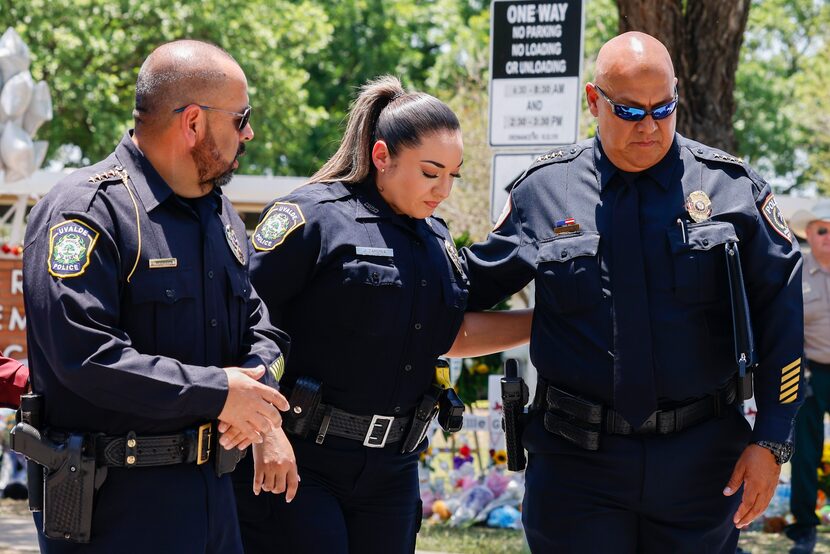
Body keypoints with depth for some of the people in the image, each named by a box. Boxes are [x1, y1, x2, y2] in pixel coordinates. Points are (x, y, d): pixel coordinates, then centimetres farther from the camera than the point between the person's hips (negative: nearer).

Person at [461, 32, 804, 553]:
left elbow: (781, 314, 1)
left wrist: (771, 440, -4)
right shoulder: (544, 189, 4)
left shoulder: (730, 186, 1)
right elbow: (474, 286, 17)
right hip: (577, 458, 0)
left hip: (701, 463, 0)